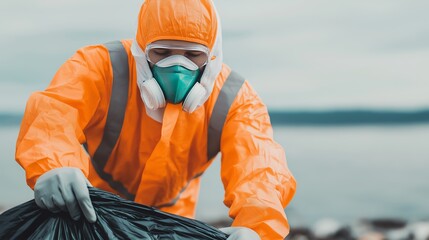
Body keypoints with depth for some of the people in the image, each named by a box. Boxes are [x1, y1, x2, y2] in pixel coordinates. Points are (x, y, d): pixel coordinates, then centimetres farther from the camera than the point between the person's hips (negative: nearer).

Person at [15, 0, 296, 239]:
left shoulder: (235, 100, -23)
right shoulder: (101, 67, -28)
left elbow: (258, 163, -38)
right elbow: (52, 111, -45)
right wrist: (51, 167, -70)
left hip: (170, 214, 2)